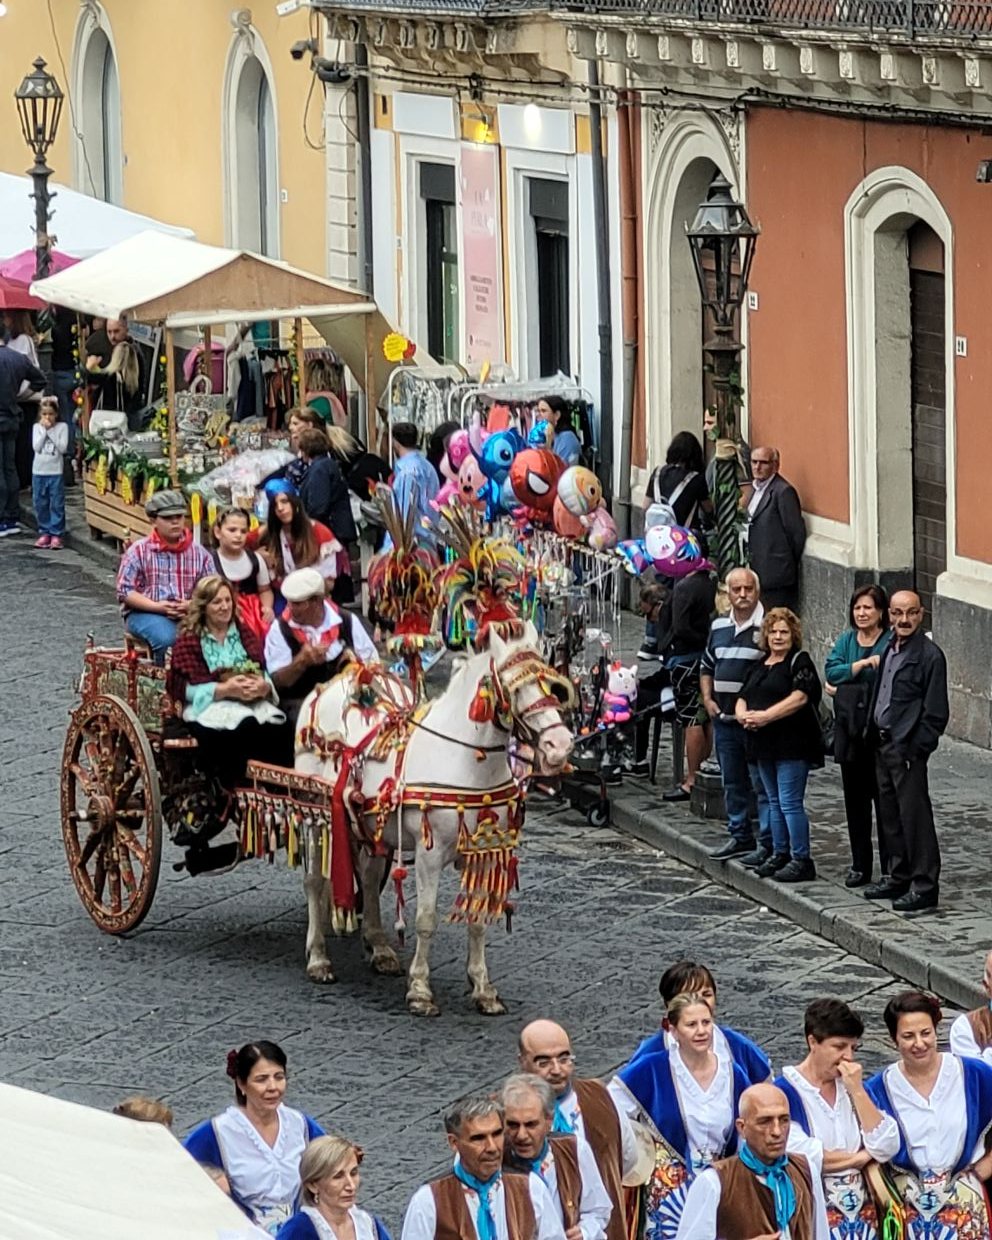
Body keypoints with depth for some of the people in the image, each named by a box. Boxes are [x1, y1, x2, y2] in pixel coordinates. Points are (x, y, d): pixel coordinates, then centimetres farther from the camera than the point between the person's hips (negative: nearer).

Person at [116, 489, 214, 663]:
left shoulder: (199, 553, 9)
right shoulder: (138, 551, 2)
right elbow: (125, 591, -3)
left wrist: (192, 605, -16)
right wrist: (158, 607, -15)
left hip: (187, 614, 2)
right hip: (144, 613, -2)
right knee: (166, 638, -35)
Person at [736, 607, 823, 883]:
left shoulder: (799, 662, -6)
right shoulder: (758, 667, 18)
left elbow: (800, 697, -18)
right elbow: (742, 699, 16)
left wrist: (765, 716, -21)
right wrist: (743, 715, -8)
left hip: (791, 745, -8)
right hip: (764, 745, 8)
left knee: (790, 803, -9)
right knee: (773, 802, 13)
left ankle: (801, 860, -5)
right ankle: (780, 855, 21)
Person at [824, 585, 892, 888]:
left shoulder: (892, 642, -6)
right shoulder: (846, 641, 12)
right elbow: (831, 671, -1)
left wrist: (842, 686, -12)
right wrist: (863, 664, -14)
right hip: (851, 731, 6)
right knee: (855, 799, 9)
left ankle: (890, 868, 2)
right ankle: (860, 866, 17)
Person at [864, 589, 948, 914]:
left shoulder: (929, 655, -12)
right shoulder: (889, 650, 13)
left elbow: (935, 712, -13)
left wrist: (917, 749, -16)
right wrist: (875, 735, 12)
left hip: (908, 748, -9)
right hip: (883, 743, 9)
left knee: (915, 817, -5)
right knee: (890, 815, 15)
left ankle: (925, 886, -1)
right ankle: (899, 877, 26)